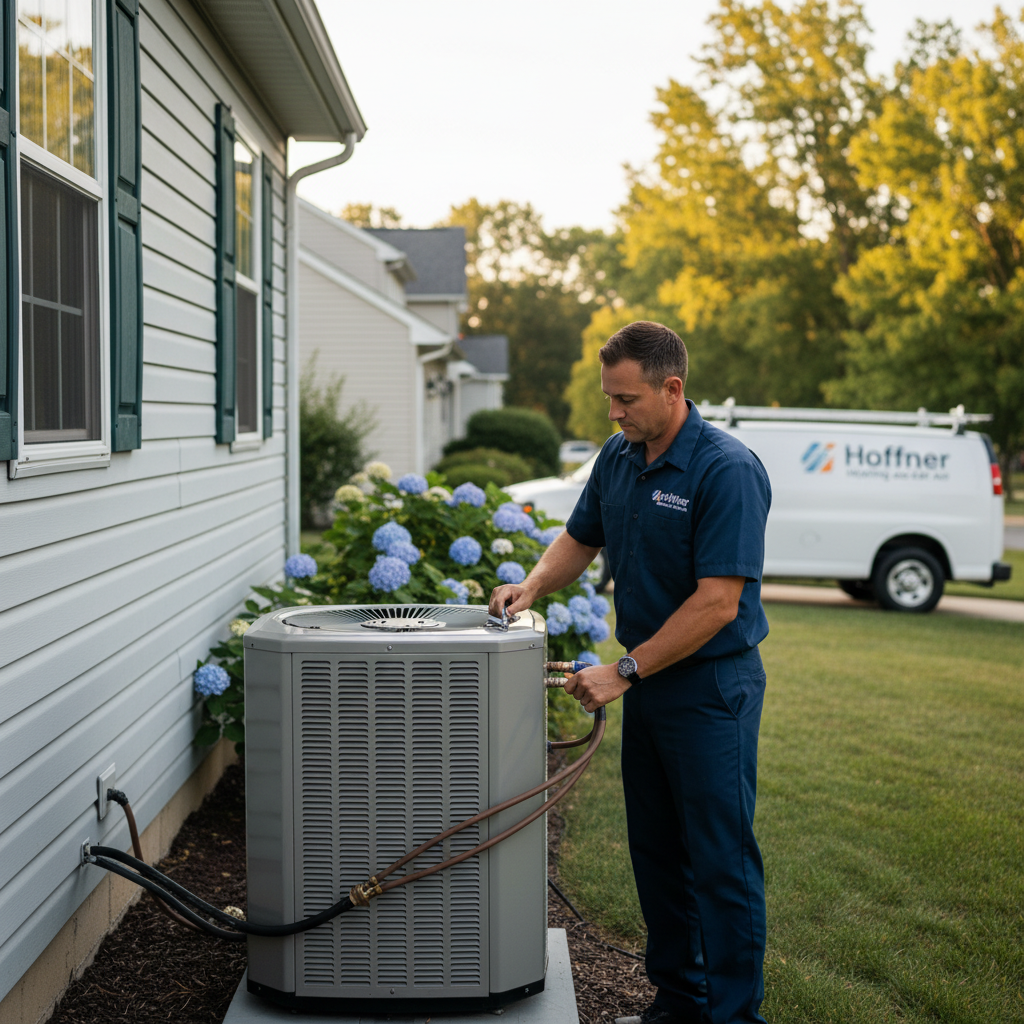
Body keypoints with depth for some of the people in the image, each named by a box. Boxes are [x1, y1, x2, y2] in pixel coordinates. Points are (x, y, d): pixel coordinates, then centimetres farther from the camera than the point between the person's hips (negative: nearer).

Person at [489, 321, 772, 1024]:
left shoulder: (727, 470, -20)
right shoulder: (618, 457, 5)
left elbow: (718, 602, -24)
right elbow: (580, 538, 20)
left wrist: (625, 671, -21)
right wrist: (533, 585, 0)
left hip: (711, 685, -8)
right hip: (648, 683, 8)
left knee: (721, 860, -2)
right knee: (656, 852, 15)